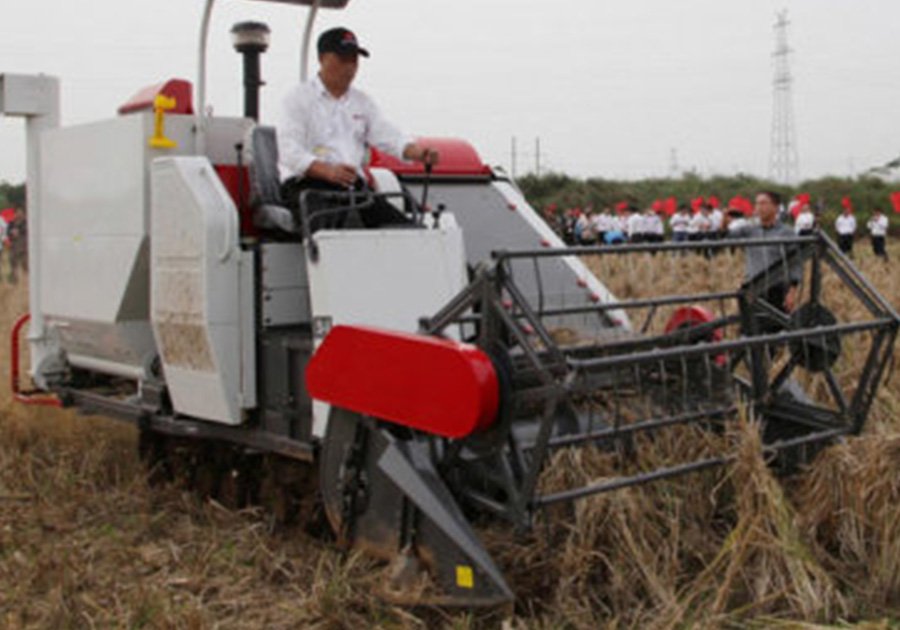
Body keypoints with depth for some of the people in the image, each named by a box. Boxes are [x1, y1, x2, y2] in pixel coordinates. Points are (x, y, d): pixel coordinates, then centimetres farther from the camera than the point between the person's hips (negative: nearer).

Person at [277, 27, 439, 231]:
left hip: (353, 185, 5)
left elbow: (388, 137, 11)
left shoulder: (363, 102, 23)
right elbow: (289, 151, -9)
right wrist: (328, 171, -28)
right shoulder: (298, 97, 6)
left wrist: (416, 151, -14)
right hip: (305, 184, -4)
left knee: (402, 226, -20)